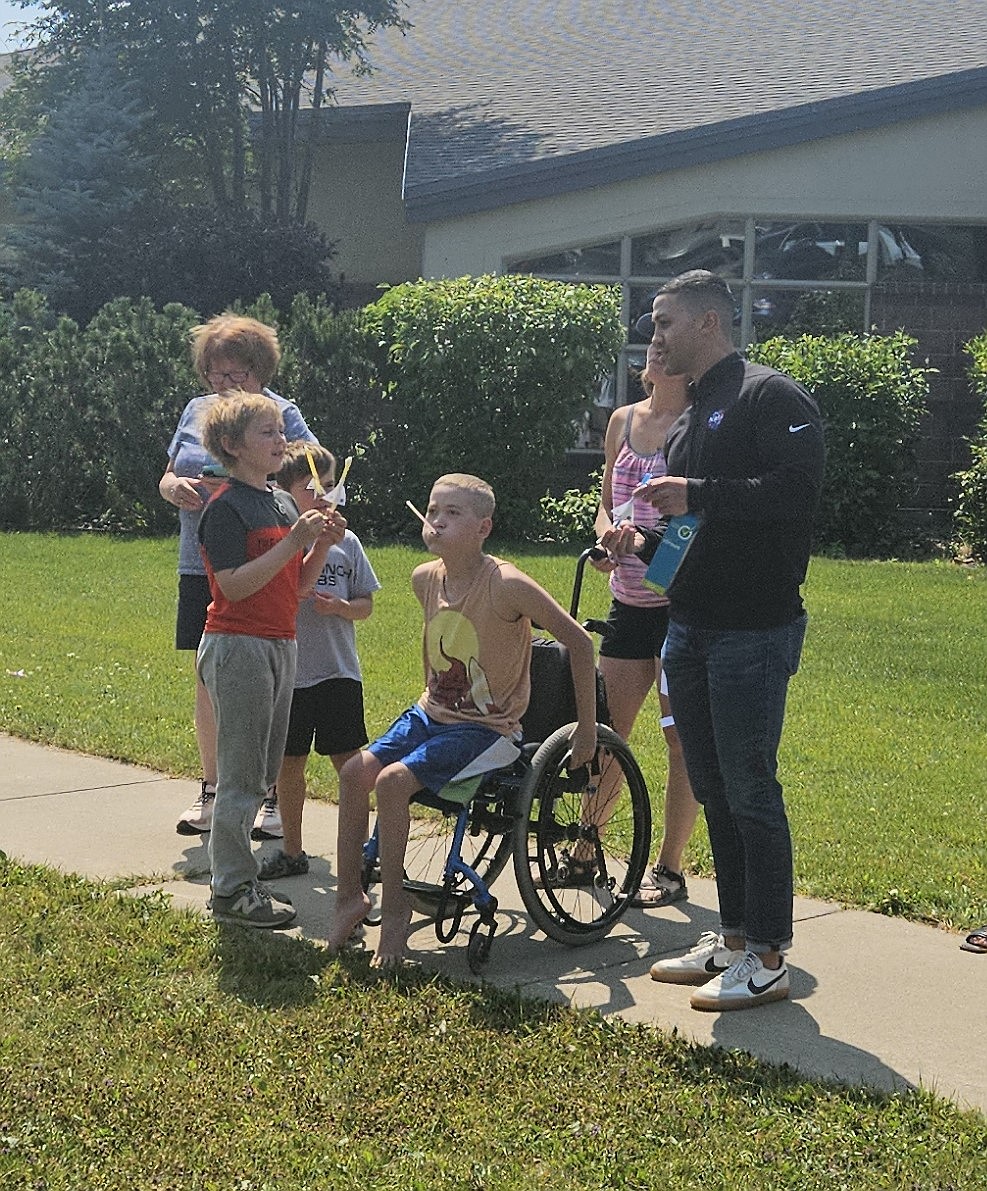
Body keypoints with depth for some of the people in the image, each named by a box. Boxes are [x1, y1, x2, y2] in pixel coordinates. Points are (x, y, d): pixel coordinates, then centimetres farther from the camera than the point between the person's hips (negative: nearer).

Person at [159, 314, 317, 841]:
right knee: (208, 680, 10)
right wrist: (175, 487, -7)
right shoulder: (196, 411, 12)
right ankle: (212, 792, 21)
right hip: (202, 566, 5)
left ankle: (275, 797, 9)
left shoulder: (280, 414, -4)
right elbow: (167, 478, 18)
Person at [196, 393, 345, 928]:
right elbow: (234, 586, -20)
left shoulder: (283, 502, 14)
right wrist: (294, 539, -22)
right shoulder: (226, 506, -11)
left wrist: (323, 544, -3)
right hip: (237, 645, -9)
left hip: (280, 644, 9)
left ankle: (234, 873, 22)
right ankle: (232, 890, 2)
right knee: (242, 773, -5)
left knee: (265, 769, 13)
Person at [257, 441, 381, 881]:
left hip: (338, 671, 0)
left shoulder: (345, 541, 3)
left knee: (349, 764, 2)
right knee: (289, 764, 10)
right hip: (287, 673, 0)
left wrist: (341, 607, -14)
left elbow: (366, 605, 7)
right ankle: (292, 851, 24)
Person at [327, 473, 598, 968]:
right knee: (355, 771, -12)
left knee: (393, 781, -23)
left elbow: (578, 642, -17)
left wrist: (587, 729, -14)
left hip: (488, 730, -7)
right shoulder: (425, 579, 0)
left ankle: (394, 905, -7)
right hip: (432, 714, 7)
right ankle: (349, 896, 1)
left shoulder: (507, 586, -22)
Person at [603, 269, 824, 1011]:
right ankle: (732, 939, 23)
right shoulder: (688, 422, 20)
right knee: (712, 790, 13)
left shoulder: (771, 397, -9)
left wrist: (698, 496, -24)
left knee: (750, 792, -5)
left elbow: (799, 488, -22)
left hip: (753, 634, -9)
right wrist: (646, 541, 6)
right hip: (690, 629, 9)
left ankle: (768, 960, 3)